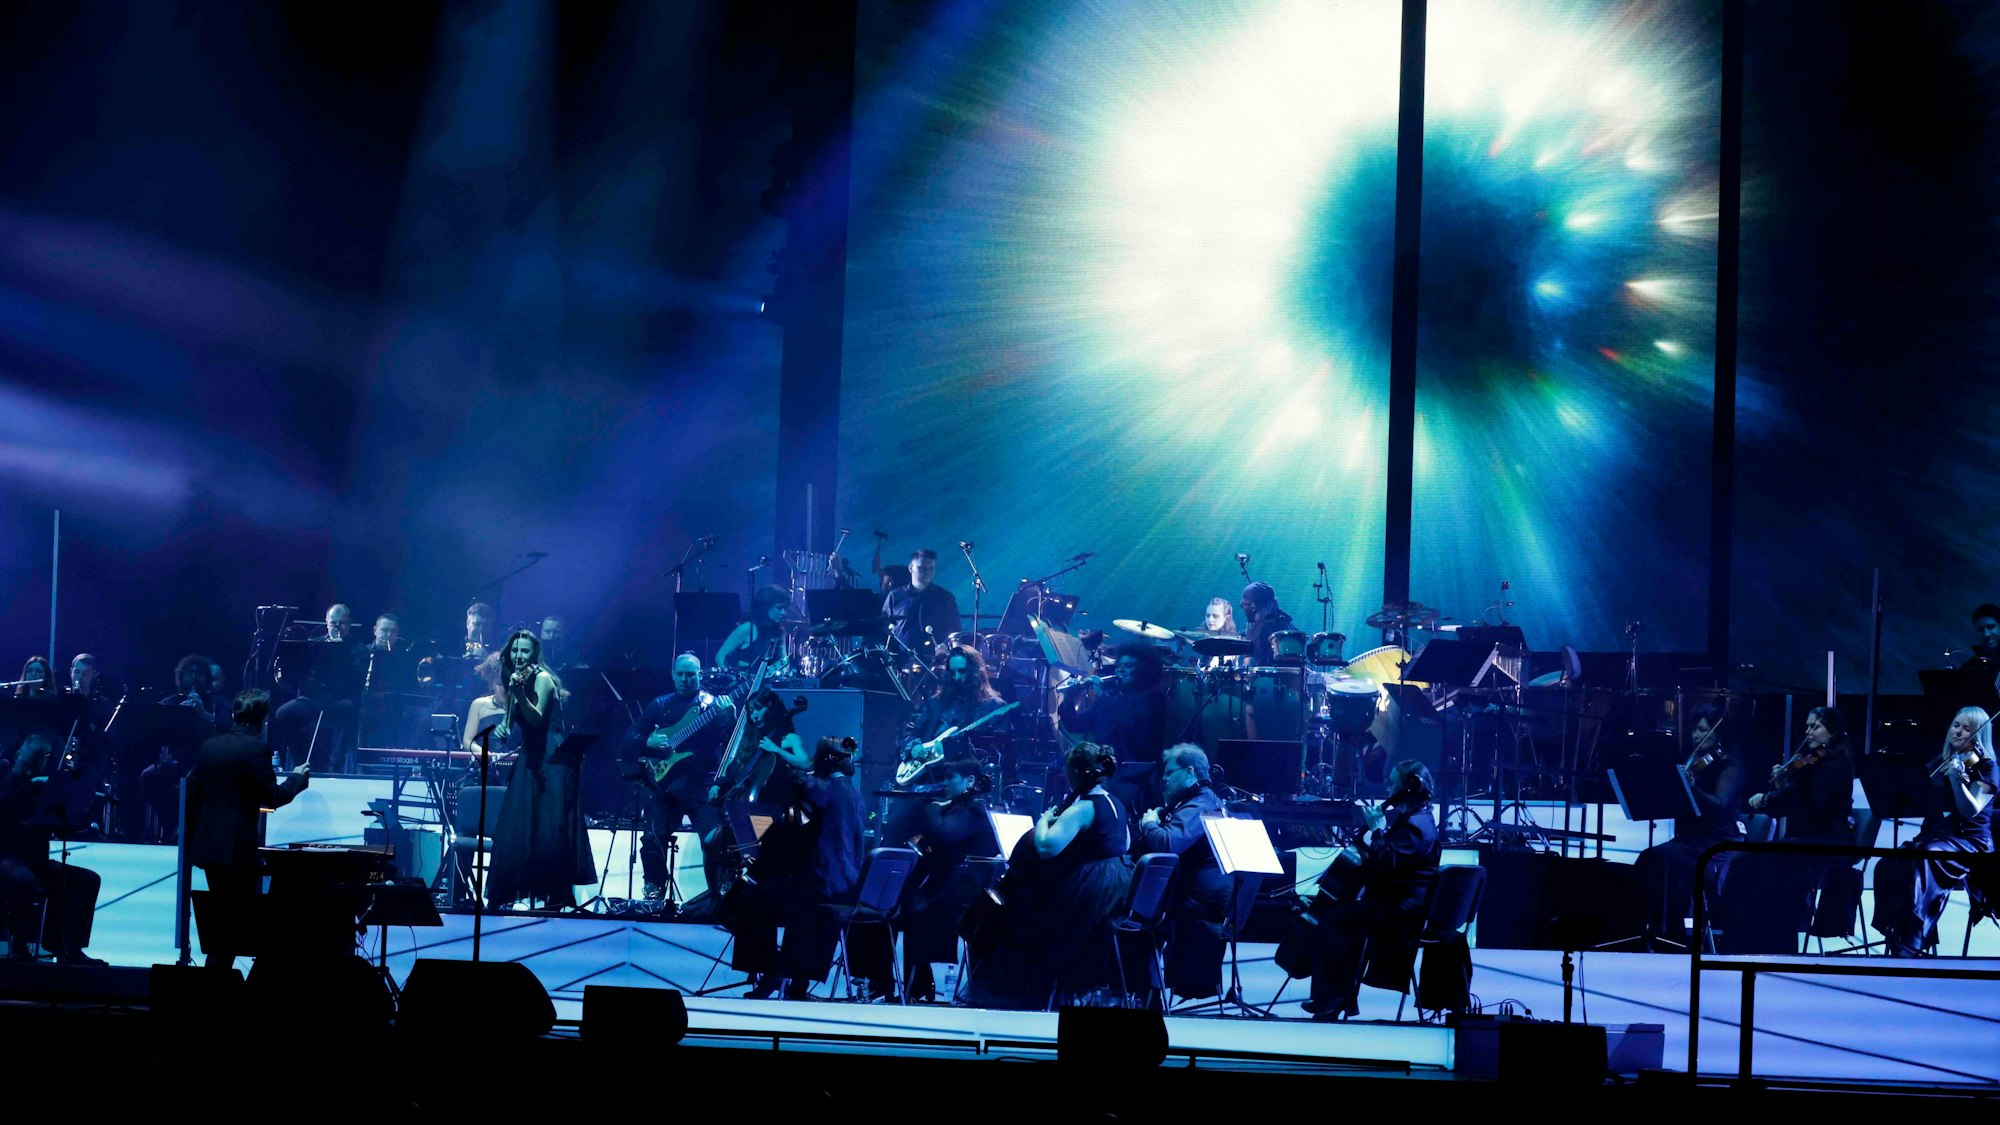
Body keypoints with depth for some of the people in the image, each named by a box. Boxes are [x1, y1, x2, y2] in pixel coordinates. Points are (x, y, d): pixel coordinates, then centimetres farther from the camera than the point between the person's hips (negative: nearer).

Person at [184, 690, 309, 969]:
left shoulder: (210, 746, 9)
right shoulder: (256, 748, -12)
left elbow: (192, 794, 11)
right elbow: (272, 797, -12)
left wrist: (195, 838, 21)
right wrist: (297, 778, 5)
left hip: (207, 844, 7)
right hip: (237, 849, -7)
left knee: (220, 922, 18)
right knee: (230, 927, -2)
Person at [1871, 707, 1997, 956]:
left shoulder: (1986, 768, -1)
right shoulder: (1941, 763, 17)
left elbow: (1971, 811, -16)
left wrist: (1956, 778, -30)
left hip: (1969, 843, -6)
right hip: (1933, 835, 6)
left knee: (1923, 861, -37)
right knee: (1888, 867, -25)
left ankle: (1909, 946, -38)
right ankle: (1894, 934, -26)